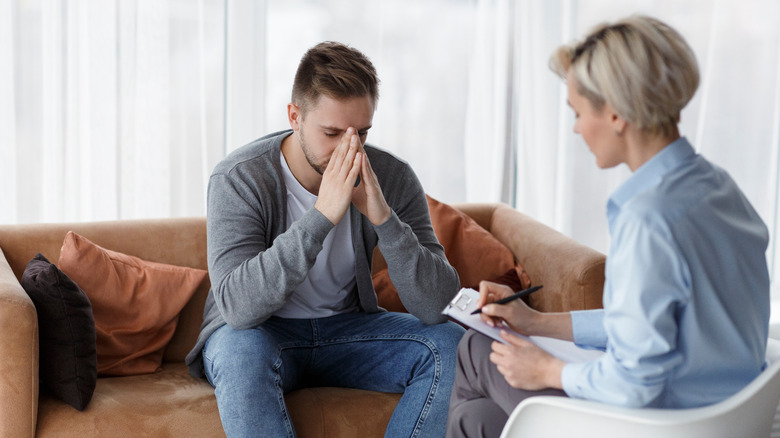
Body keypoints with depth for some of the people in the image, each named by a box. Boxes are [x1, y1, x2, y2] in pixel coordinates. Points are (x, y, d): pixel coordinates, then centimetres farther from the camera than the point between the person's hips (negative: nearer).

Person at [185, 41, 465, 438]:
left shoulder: (392, 178, -12)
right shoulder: (238, 179, -20)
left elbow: (438, 306, -18)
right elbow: (238, 305, -33)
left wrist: (383, 218, -33)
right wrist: (322, 214, -38)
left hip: (346, 328, 3)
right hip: (257, 332, -3)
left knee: (451, 344, -20)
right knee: (241, 352, -37)